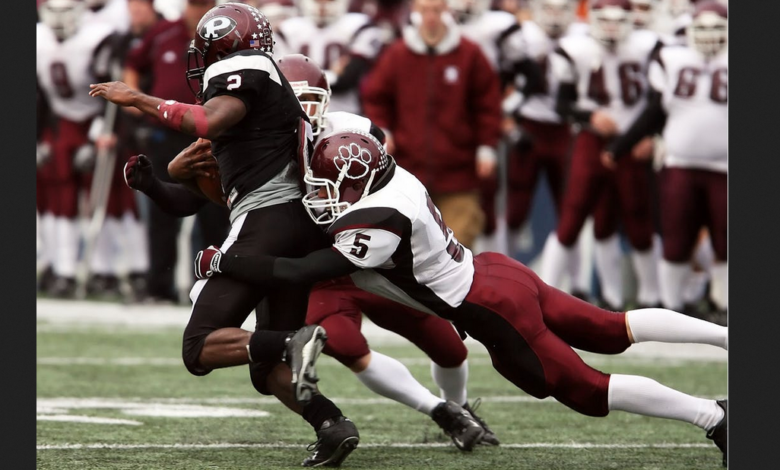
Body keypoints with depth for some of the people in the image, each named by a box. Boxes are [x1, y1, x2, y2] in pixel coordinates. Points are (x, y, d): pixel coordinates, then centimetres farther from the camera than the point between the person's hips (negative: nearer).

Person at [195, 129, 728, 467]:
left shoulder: (378, 224, -27)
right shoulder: (392, 177, -1)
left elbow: (299, 272, -26)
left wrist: (224, 263, -19)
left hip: (493, 311, -8)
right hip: (499, 272, 8)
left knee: (587, 391, 2)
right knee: (614, 332, 18)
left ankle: (711, 415, 5)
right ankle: (726, 335, 23)